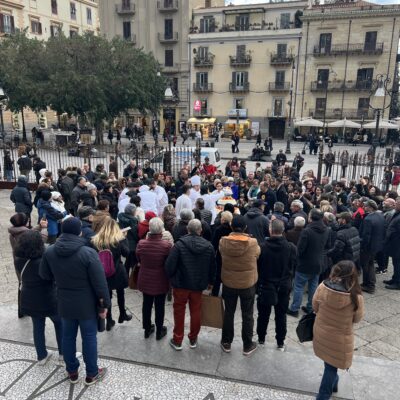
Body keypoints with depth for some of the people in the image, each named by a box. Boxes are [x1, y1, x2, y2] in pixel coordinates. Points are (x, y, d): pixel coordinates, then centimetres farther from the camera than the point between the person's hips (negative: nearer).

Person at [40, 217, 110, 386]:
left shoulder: (49, 252, -7)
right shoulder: (88, 253, -23)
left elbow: (44, 275, 9)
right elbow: (99, 282, -19)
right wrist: (104, 304, -7)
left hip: (64, 303, 4)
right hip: (87, 304, -4)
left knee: (68, 336, 19)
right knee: (89, 337, 11)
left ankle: (72, 372, 35)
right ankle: (92, 374, 25)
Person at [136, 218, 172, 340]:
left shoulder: (141, 244, -15)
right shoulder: (167, 245, -25)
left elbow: (138, 259, 3)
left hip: (145, 280, 3)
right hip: (160, 282, -3)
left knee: (146, 305, 20)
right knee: (159, 306, 14)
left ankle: (147, 329, 36)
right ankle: (159, 331, 30)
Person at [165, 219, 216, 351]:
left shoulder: (179, 244, -17)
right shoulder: (209, 246, -6)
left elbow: (169, 265, -17)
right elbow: (212, 267, 5)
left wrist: (171, 277, 3)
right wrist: (210, 282, 20)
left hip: (180, 284, -2)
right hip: (198, 285, 3)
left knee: (179, 311, 12)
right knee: (196, 311, 16)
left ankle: (177, 341, 22)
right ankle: (193, 339, 30)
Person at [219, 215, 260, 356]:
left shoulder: (223, 242, -16)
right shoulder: (252, 243, -21)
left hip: (228, 283, 2)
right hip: (248, 284, -1)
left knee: (229, 313, 18)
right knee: (247, 315, 15)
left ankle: (226, 343, 32)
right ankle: (247, 346, 28)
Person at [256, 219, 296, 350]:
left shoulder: (263, 247, -20)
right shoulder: (291, 247, -14)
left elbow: (257, 267, -9)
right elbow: (294, 266, -3)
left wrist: (259, 282, 8)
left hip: (266, 285, -1)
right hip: (284, 287, 1)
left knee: (263, 314, 16)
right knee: (281, 315, 15)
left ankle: (261, 338, 30)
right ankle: (280, 342, 24)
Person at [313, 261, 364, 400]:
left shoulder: (322, 287, -21)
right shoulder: (356, 297, -26)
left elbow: (315, 307, -5)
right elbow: (357, 319, -8)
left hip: (321, 333, 3)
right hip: (339, 338, -3)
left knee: (328, 362, 29)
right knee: (332, 365, 18)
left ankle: (333, 382, 54)